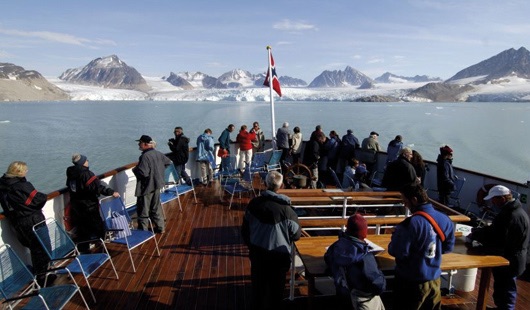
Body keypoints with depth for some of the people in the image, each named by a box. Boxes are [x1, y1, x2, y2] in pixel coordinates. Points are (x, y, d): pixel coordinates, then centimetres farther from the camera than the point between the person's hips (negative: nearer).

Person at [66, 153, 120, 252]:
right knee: (98, 228, 7)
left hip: (76, 206, 8)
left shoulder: (70, 173, 3)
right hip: (89, 207, -8)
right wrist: (112, 192, -24)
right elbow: (98, 187, -27)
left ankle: (82, 250, 27)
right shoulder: (86, 173, -22)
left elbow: (69, 187, 16)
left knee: (81, 230, 18)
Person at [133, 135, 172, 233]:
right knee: (156, 208, 19)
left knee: (143, 211, 5)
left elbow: (143, 173, -28)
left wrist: (135, 169, -8)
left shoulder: (145, 156, -23)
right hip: (156, 185, 8)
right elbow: (168, 162, 18)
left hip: (146, 187, -8)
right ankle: (161, 228, 28)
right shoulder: (158, 154, 3)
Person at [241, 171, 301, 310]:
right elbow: (296, 234, -10)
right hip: (279, 254, -3)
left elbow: (245, 228, 1)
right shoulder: (285, 208, -20)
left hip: (257, 251, 3)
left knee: (258, 285, 23)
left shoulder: (254, 203, -10)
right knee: (276, 287, 19)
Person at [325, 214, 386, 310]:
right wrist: (379, 274, -8)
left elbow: (327, 258, 8)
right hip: (365, 300, -7)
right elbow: (379, 285, -28)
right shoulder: (365, 257, -34)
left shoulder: (337, 246, -14)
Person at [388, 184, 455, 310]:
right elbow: (448, 247, 8)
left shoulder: (411, 223, -27)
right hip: (434, 279, 6)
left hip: (411, 281, -6)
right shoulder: (444, 219, -5)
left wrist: (396, 236, -4)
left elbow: (397, 252, -22)